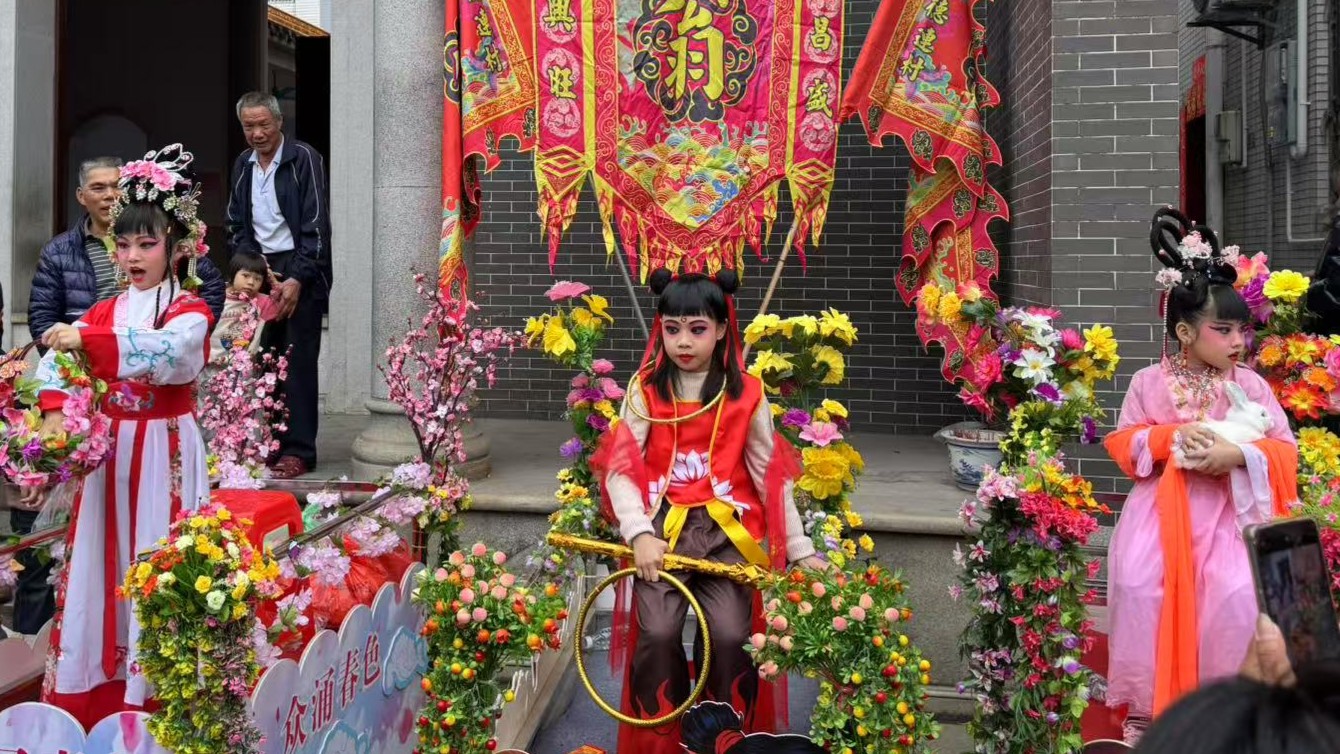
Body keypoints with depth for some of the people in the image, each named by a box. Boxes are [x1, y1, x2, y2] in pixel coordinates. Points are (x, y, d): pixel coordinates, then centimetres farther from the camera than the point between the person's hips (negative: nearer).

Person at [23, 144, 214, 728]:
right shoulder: (103, 312, 10)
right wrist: (54, 410, -22)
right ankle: (93, 685, 19)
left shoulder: (190, 312, -5)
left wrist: (89, 341, -36)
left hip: (163, 453, -5)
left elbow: (169, 351, -28)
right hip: (109, 450, 5)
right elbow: (55, 359, -3)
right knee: (101, 562, 8)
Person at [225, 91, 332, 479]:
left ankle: (298, 450, -3)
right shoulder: (243, 165, 13)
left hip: (300, 271, -6)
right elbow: (237, 226, 17)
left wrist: (297, 279, -16)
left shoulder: (304, 159, -7)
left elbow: (316, 225, -11)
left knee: (298, 359, -6)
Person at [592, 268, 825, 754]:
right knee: (657, 632, -19)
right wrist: (641, 533, -18)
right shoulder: (645, 389, 4)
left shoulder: (746, 394, 4)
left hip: (725, 528, 0)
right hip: (665, 526, 0)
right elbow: (619, 469, -3)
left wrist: (800, 548, 4)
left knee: (731, 634, -17)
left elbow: (772, 475, 7)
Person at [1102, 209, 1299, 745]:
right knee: (1138, 583, -20)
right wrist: (1171, 436, -14)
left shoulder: (1249, 384, 0)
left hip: (1226, 507, 0)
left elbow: (1284, 448, 0)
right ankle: (1145, 705, 0)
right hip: (1161, 503, 0)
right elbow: (1123, 441, 4)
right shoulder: (1149, 382, 0)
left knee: (1239, 592, -22)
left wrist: (1238, 454, -19)